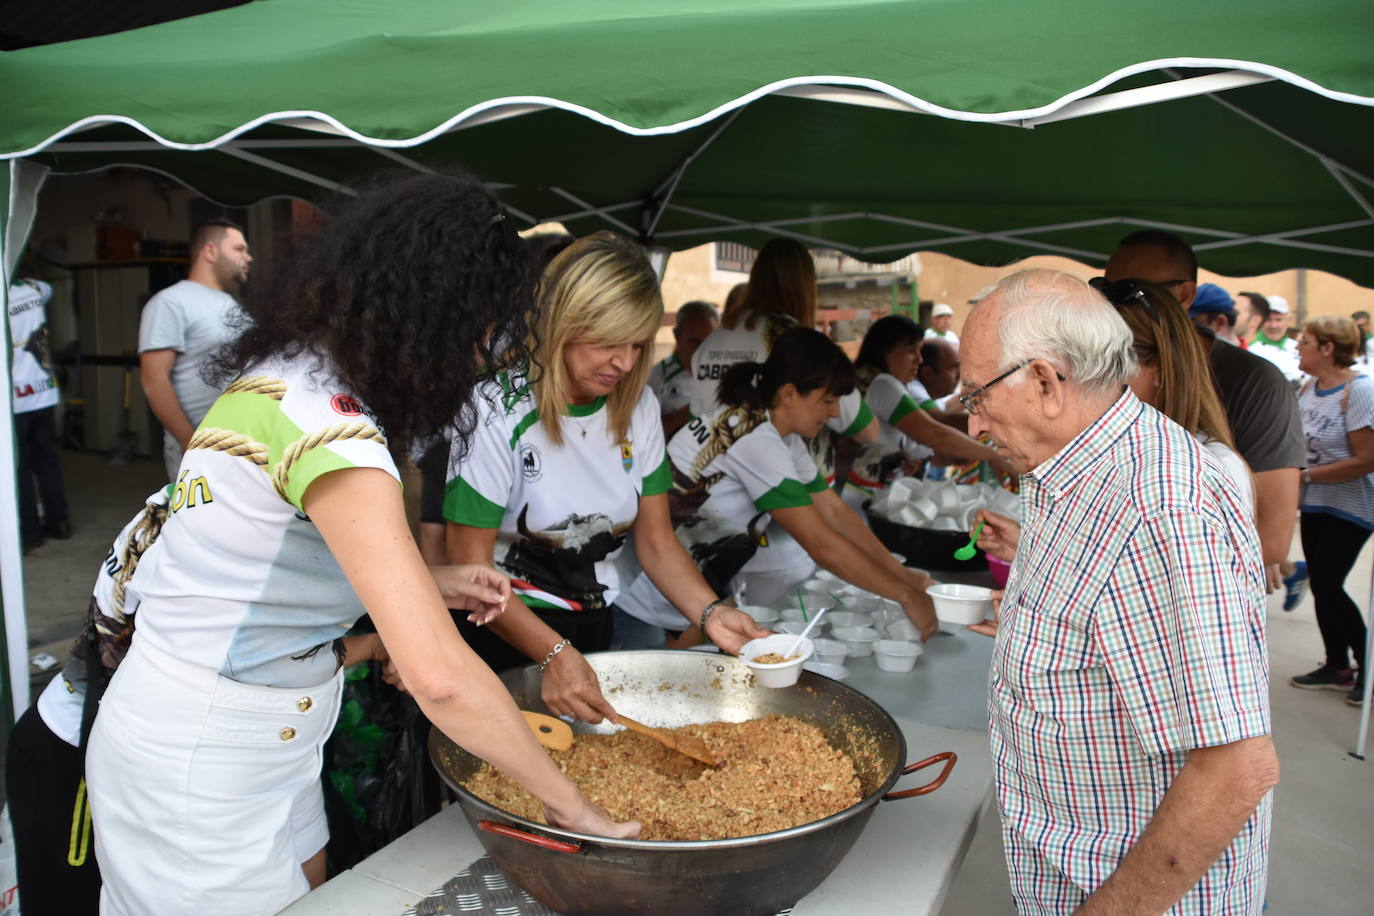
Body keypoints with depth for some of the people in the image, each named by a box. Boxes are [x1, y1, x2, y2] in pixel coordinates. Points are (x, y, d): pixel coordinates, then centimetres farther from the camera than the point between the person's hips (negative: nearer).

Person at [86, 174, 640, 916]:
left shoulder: (292, 378, 1)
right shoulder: (324, 420, -29)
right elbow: (442, 678, -34)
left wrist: (429, 582, 0)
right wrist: (568, 804, -23)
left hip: (269, 743, 9)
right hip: (199, 771, -9)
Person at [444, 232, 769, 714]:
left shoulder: (637, 405, 2)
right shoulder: (500, 408, -15)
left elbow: (656, 540, 4)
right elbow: (470, 567, -16)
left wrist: (710, 612, -14)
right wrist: (555, 654, -28)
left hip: (603, 620, 5)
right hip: (509, 632, -5)